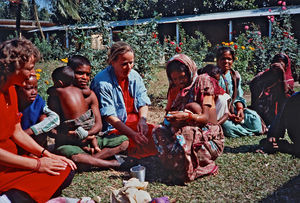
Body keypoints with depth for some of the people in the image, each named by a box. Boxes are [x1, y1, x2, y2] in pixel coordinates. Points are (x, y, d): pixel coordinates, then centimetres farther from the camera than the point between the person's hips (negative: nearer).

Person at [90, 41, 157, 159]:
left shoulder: (134, 76, 5)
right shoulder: (101, 82, -16)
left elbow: (143, 103, 8)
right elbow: (109, 116, -20)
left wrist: (142, 120, -15)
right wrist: (132, 134, -29)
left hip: (135, 123, 7)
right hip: (114, 129, -7)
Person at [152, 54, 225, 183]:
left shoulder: (202, 82, -3)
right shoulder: (175, 90, 14)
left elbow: (207, 118, -14)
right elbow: (169, 114, 10)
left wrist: (187, 116, -34)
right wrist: (169, 120, -16)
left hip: (208, 137, -4)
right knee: (158, 131, -23)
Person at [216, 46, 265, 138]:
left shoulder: (236, 75, 12)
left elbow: (238, 97, 13)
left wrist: (240, 109, -10)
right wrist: (228, 115, -19)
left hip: (233, 108, 5)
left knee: (254, 118, -22)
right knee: (227, 126, -35)